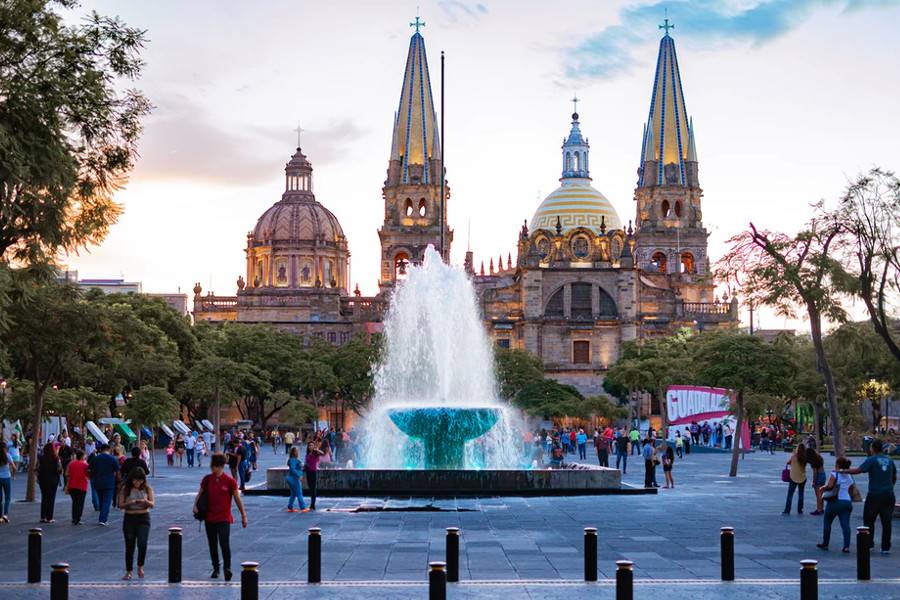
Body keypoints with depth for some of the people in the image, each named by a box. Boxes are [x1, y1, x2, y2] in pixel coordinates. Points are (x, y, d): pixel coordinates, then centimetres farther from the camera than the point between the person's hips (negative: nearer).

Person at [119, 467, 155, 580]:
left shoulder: (147, 489, 1)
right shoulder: (125, 489, -1)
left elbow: (152, 504, -3)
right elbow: (121, 505, -4)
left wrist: (146, 501, -25)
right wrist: (130, 503, -23)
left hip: (144, 518, 0)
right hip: (129, 518, 0)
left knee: (142, 544, -15)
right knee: (129, 546, 4)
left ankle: (140, 566, 9)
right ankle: (128, 571, 15)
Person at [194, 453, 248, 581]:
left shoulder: (229, 481, -7)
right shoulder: (207, 480, 2)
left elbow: (237, 499, 0)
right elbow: (199, 494, 11)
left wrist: (243, 515, 3)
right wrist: (195, 505, -9)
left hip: (224, 518, -4)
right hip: (209, 517, 4)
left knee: (224, 543, -17)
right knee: (212, 545, 12)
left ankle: (227, 568, -7)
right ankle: (215, 569, 25)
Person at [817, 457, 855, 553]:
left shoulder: (834, 474, -6)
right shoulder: (849, 477, 15)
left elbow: (830, 486, -18)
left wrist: (822, 488, -1)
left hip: (835, 501, -5)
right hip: (847, 501, 5)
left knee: (827, 523, 13)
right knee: (845, 524, -4)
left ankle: (825, 544, 22)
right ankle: (846, 546, -17)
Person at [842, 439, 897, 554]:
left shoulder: (871, 460, -9)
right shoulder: (889, 460, 10)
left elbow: (858, 470, -18)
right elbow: (894, 477, 20)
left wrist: (843, 471, -9)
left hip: (875, 494, -5)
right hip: (889, 495, 5)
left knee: (869, 520, 9)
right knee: (886, 521, 6)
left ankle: (869, 544, 9)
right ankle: (886, 547, 6)